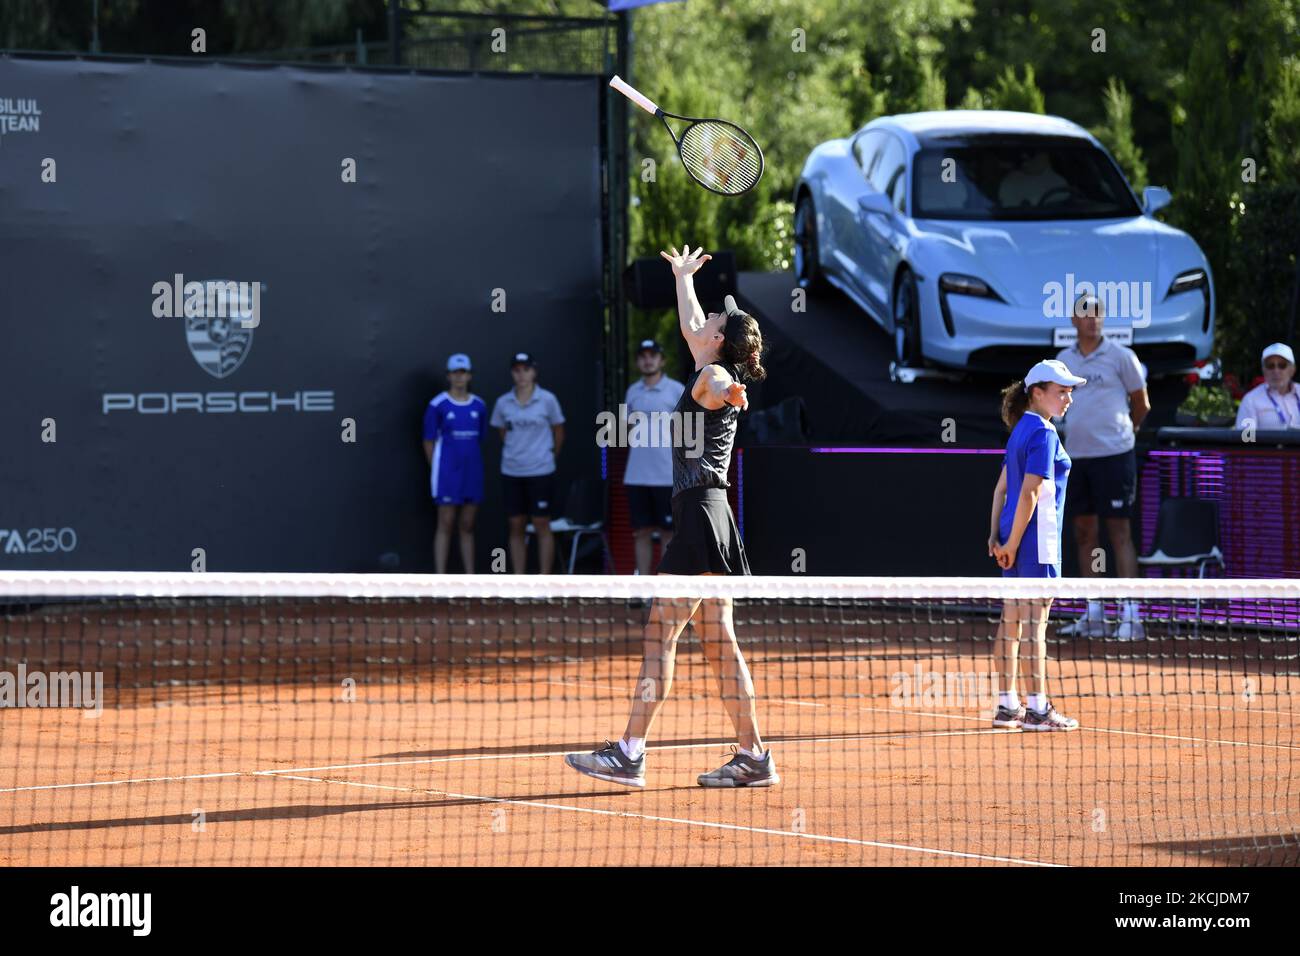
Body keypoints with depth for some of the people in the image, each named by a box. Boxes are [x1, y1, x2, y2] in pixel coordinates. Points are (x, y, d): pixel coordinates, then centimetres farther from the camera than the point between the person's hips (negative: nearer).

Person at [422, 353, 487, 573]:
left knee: (467, 527, 8)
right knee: (445, 526, -4)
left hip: (472, 473, 4)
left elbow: (480, 439, 13)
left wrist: (470, 464, 8)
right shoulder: (437, 406, -6)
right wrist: (440, 470, 0)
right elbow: (429, 442, -2)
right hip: (447, 474, -4)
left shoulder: (479, 406, 6)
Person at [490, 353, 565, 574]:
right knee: (516, 526, 5)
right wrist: (513, 455, 14)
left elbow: (559, 433, 6)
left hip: (540, 472, -3)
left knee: (542, 525, -1)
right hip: (512, 472, 3)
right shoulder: (503, 403, 3)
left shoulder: (547, 400, -4)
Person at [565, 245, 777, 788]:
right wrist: (684, 277, 53)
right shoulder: (711, 377, 19)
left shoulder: (713, 377, -6)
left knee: (660, 633, -11)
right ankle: (752, 757, 9)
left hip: (700, 514, -10)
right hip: (705, 515, 10)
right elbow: (689, 327, 40)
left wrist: (720, 391, -56)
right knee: (717, 642, 9)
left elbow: (717, 383, -33)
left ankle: (629, 755, -15)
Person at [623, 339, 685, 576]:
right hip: (636, 476, 4)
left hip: (667, 475, -4)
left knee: (667, 533, 0)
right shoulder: (632, 391, 11)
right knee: (642, 532, 6)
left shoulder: (676, 390, -2)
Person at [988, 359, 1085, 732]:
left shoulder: (1021, 430, 14)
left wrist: (997, 537, 12)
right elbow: (1029, 494, -19)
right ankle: (1038, 708, -4)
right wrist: (1012, 544, -16)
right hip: (1036, 537, -9)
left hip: (1015, 537, 9)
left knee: (1011, 621, 10)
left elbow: (1002, 487, 15)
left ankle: (1007, 705, 13)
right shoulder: (1044, 434, -14)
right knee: (1035, 623, -6)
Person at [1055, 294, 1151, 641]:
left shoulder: (1121, 356, -2)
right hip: (1076, 455, 5)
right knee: (1084, 532, 7)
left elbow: (1141, 404, 5)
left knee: (1119, 532, -7)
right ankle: (1094, 615, 13)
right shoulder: (1063, 359, 12)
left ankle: (1130, 615, -9)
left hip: (1114, 454, -5)